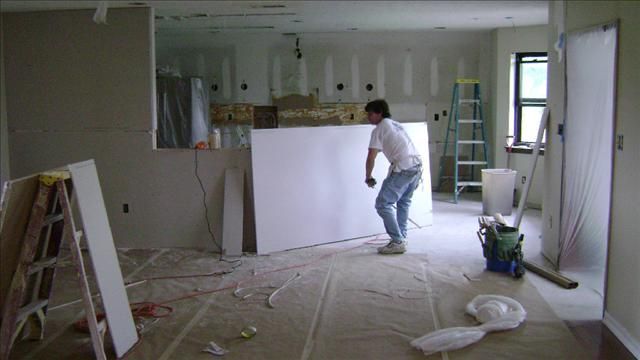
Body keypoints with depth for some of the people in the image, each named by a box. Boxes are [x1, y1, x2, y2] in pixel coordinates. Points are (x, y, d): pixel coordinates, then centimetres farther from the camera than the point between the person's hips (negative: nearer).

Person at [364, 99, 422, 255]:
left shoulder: (379, 129, 0)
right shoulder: (396, 125, 24)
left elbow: (371, 157, -5)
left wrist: (368, 177, 9)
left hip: (403, 168, -9)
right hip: (417, 165, 9)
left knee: (383, 204, -3)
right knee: (404, 202, 24)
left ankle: (398, 242, -4)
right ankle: (401, 238, 29)